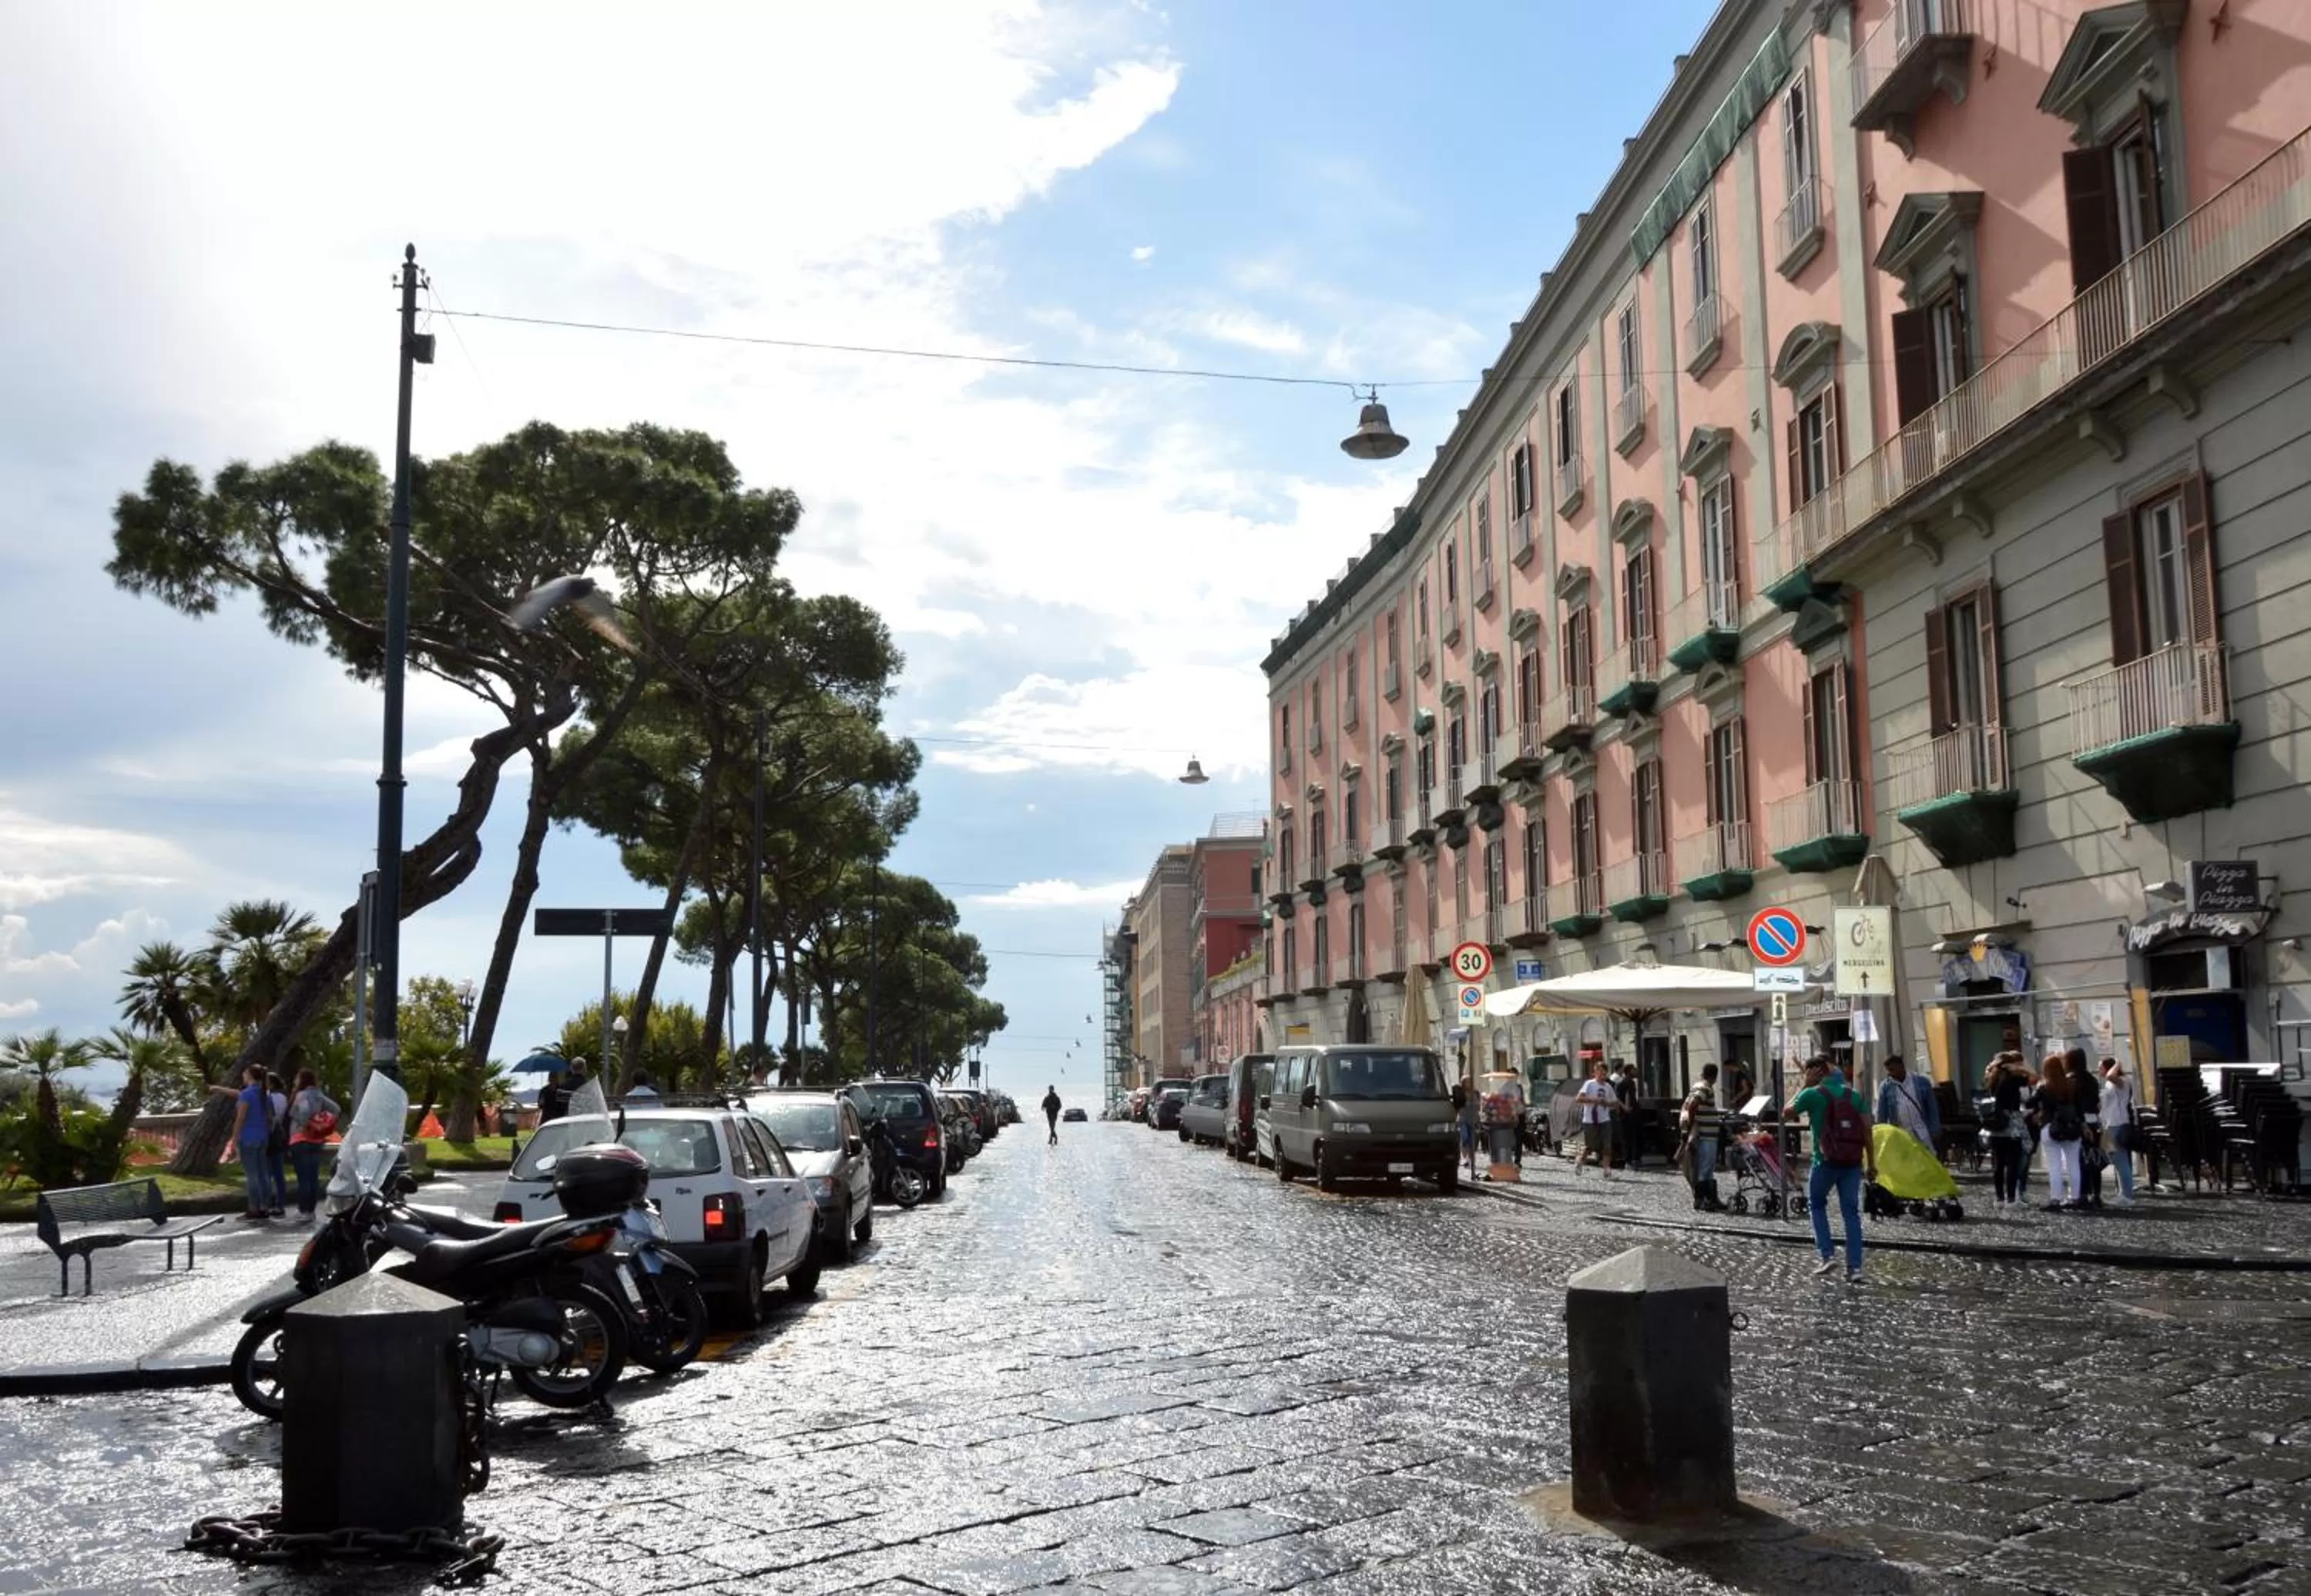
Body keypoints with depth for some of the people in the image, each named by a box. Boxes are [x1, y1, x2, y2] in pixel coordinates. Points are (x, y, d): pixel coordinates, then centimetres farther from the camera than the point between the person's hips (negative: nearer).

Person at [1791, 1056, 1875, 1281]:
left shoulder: (1813, 1094, -5)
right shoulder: (1853, 1094, 9)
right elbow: (1867, 1129, 4)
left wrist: (1804, 1086, 11)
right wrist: (1871, 1163, 6)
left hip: (1827, 1160, -4)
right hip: (1853, 1161, 4)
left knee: (1817, 1205, 17)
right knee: (1851, 1212, 7)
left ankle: (1828, 1255, 5)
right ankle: (1854, 1267, 2)